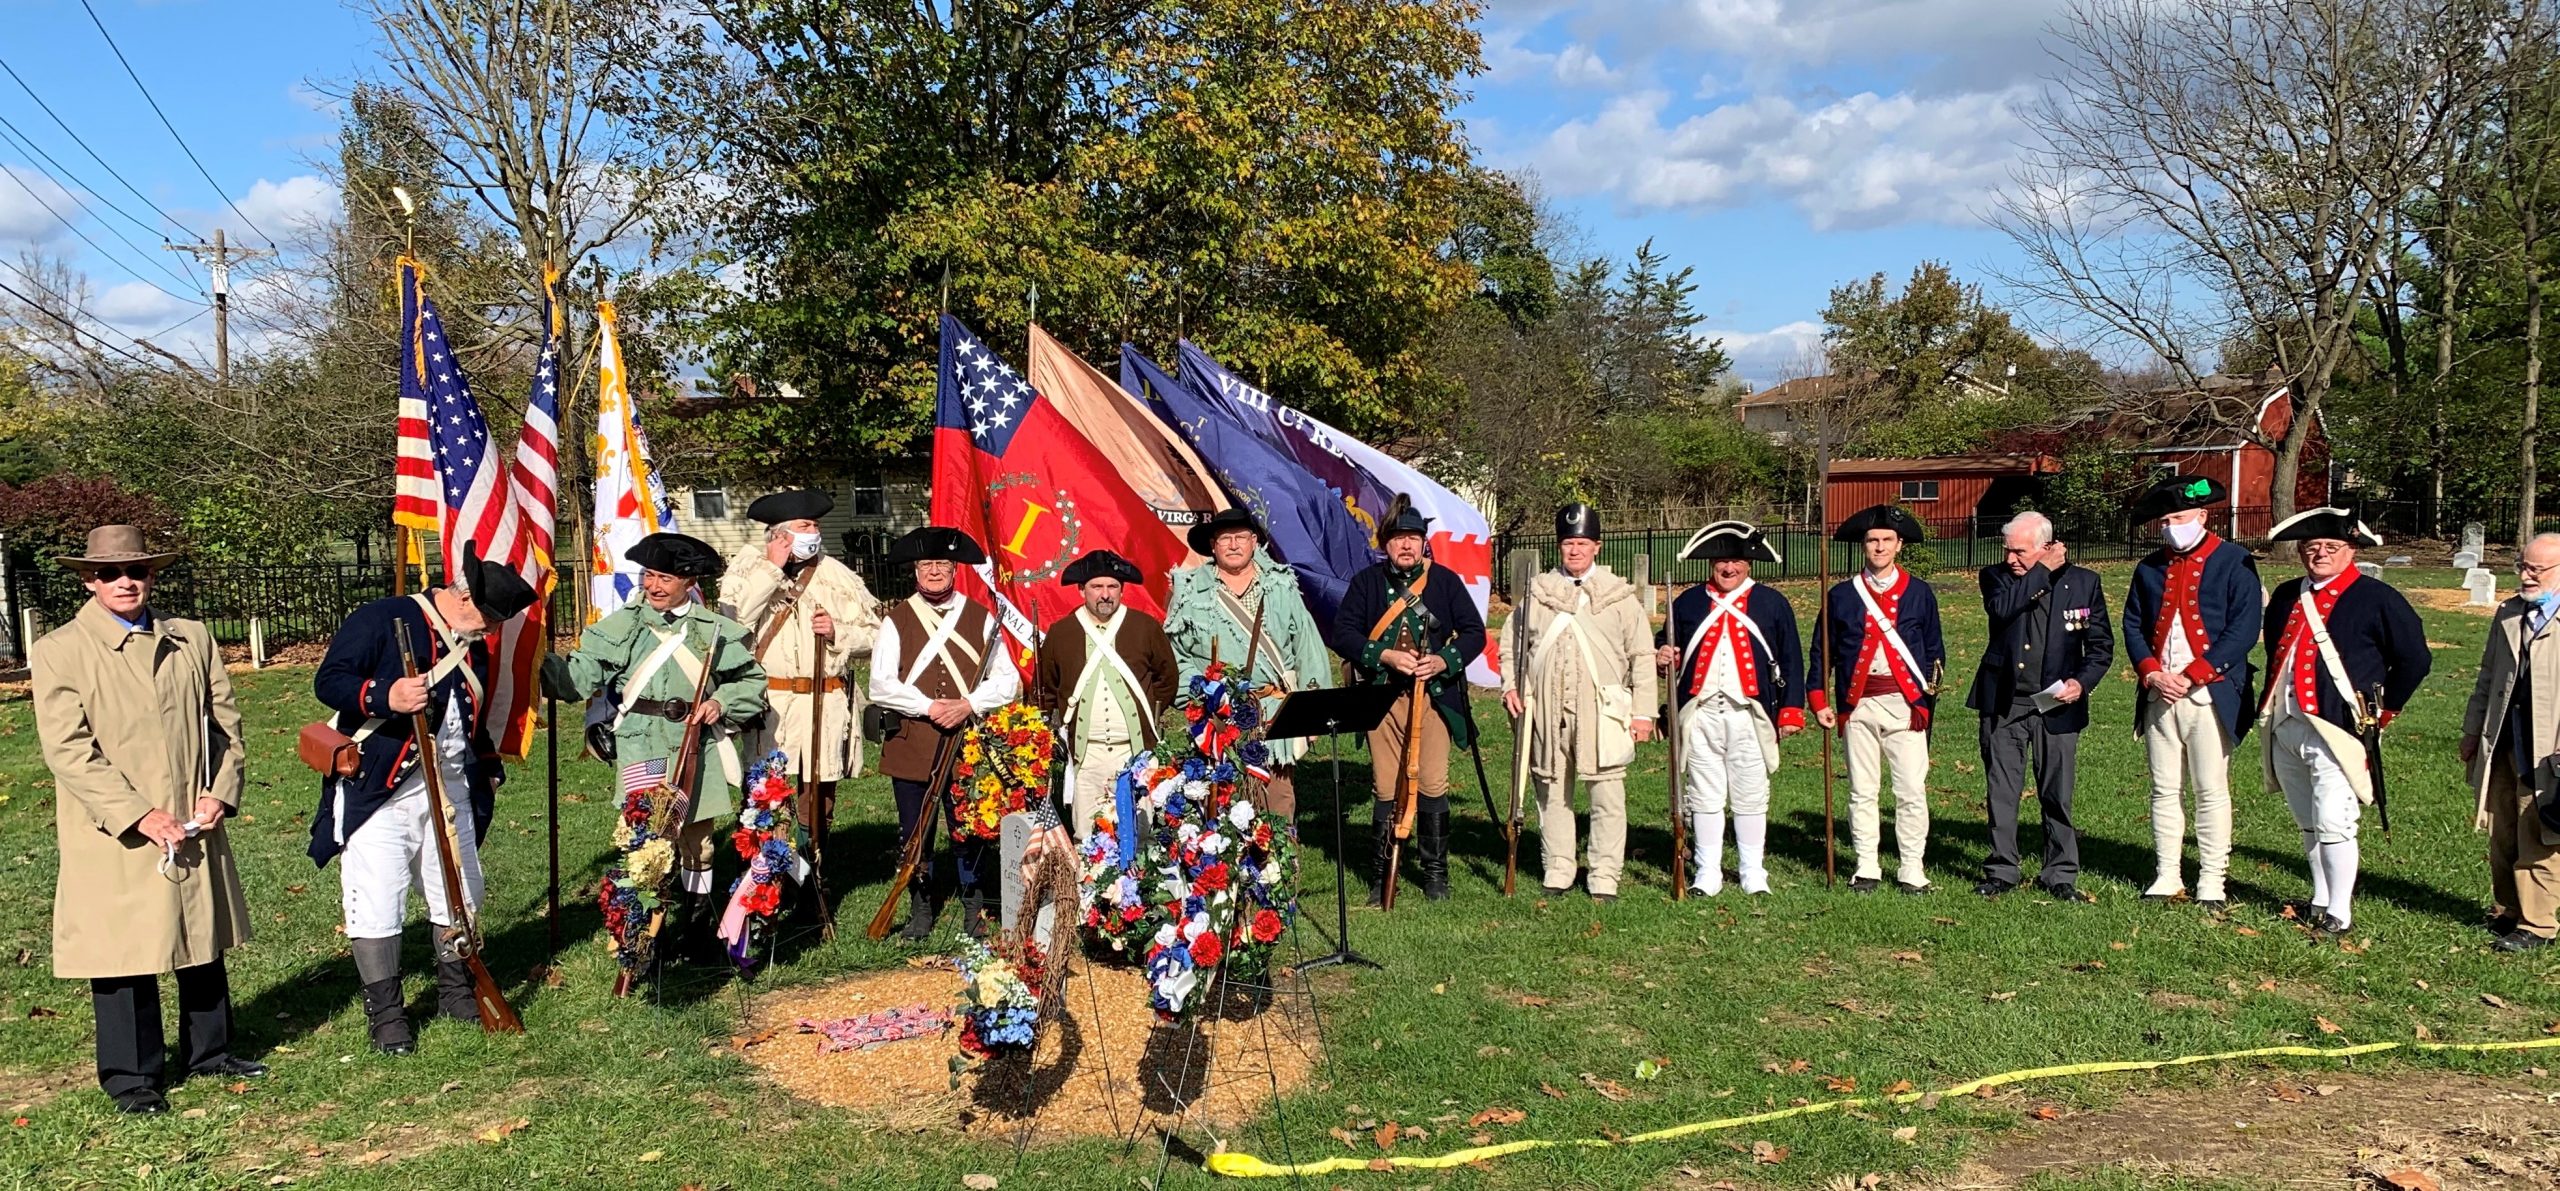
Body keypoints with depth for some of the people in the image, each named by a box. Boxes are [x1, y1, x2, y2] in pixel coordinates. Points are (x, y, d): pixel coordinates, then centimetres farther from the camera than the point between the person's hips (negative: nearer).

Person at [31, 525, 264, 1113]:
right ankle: (131, 1077, 17)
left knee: (203, 943, 15)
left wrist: (219, 793, -4)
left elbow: (225, 721, 10)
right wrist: (139, 816, -17)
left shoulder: (193, 639, 7)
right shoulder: (58, 651, -5)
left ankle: (210, 1052, 31)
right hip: (114, 840, -4)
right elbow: (67, 749, -11)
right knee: (124, 956, 3)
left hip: (196, 828, 4)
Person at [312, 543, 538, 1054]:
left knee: (461, 894, 12)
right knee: (375, 904, -5)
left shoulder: (475, 647, 13)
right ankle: (385, 1012, 7)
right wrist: (385, 695, -32)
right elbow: (328, 681, -15)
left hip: (450, 791, 7)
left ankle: (455, 990, 29)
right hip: (377, 792, -6)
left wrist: (489, 771, 20)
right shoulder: (381, 620, -9)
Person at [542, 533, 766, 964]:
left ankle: (697, 930, 28)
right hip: (644, 748, -2)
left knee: (698, 843, 12)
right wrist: (536, 659, -17)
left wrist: (721, 703, -7)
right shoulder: (621, 627, 4)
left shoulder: (715, 629, 5)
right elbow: (578, 678, -2)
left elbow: (753, 680, 9)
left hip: (701, 749, 2)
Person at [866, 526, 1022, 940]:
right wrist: (930, 707, -14)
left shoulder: (980, 618, 6)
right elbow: (880, 686, -5)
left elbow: (1008, 679, 3)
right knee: (915, 835, 8)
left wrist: (969, 704, -12)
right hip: (911, 747, 0)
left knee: (970, 832, 4)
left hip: (967, 745, 0)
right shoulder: (896, 620, 3)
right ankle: (921, 910, 23)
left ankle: (975, 910, 20)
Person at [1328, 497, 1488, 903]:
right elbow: (1341, 633, 0)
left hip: (1433, 697, 0)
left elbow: (1474, 632, 6)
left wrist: (1443, 661, -11)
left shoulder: (1445, 580, 7)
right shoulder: (1367, 582, 6)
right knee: (1387, 788, 2)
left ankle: (1435, 870, 15)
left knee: (1433, 785, -1)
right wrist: (1385, 656, -13)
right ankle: (1380, 874, 14)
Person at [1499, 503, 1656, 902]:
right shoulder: (1536, 592, 8)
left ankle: (1604, 874, 9)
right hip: (1546, 711, 2)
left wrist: (1643, 711, -1)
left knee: (1608, 793, 0)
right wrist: (1510, 685, 6)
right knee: (1552, 790, 9)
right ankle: (1558, 868, 21)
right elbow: (1511, 639, 20)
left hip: (1602, 712, -2)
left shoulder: (1620, 596, 3)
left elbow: (1642, 656, 4)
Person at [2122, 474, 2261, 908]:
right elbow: (2133, 625, 12)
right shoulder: (2149, 568, 13)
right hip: (2159, 693, 4)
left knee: (2211, 790, 0)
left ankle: (2211, 881, 8)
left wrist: (2191, 676, -14)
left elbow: (2244, 629, -9)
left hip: (2210, 693, -4)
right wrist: (2152, 673, -5)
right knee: (2165, 788, 8)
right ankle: (2167, 876, 15)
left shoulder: (2234, 562, -2)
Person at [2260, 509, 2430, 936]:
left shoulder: (2376, 598, -4)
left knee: (2333, 825, -8)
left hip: (2336, 730, -6)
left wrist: (2383, 711, 2)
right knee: (2309, 825, 15)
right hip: (2284, 728, 6)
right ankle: (2320, 902, 26)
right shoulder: (2287, 596, 15)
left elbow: (2414, 658, 0)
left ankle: (2340, 914, 0)